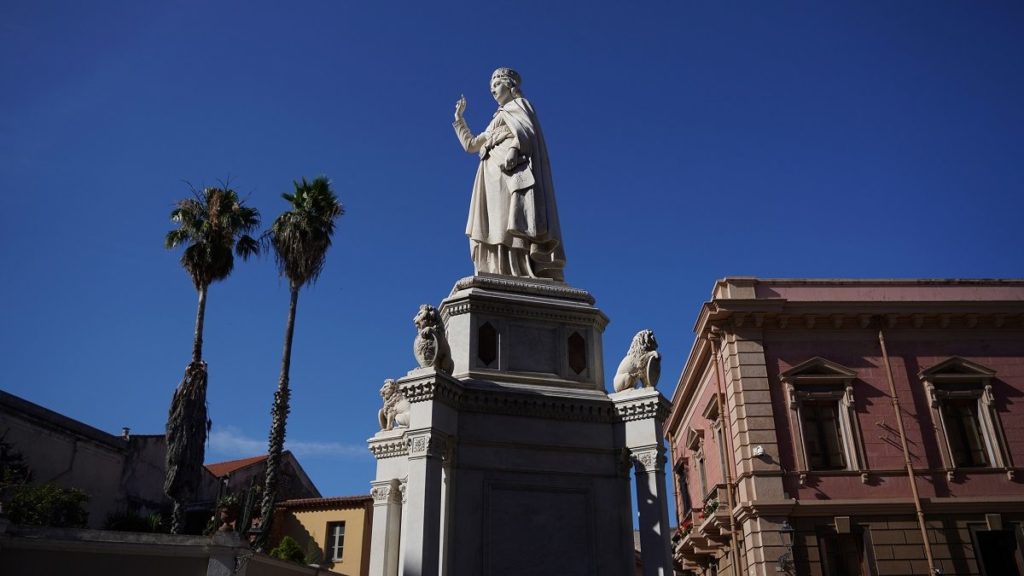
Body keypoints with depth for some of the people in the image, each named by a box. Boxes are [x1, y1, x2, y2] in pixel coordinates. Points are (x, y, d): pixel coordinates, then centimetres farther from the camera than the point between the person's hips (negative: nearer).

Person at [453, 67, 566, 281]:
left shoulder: (518, 105, 14)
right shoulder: (496, 122, 35)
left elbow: (527, 131, -7)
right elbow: (470, 145, 38)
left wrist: (513, 150, -24)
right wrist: (459, 118, 39)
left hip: (511, 170, -8)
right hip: (494, 177, 8)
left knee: (511, 225, -24)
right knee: (495, 230, -9)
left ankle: (526, 278, -35)